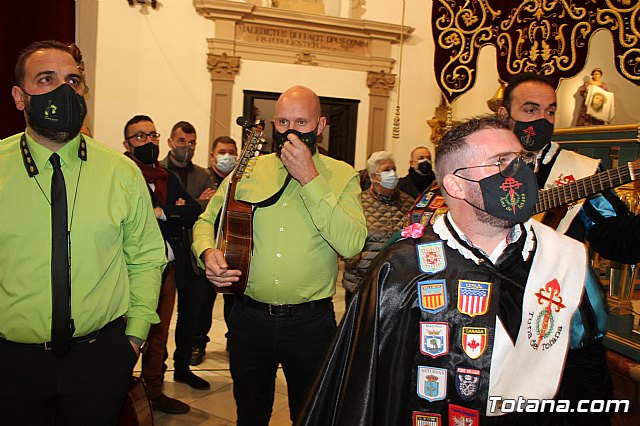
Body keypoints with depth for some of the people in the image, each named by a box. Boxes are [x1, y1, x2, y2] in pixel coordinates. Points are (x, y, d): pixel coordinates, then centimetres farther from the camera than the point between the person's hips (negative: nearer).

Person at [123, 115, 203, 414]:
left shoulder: (168, 177, 15)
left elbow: (195, 212, 2)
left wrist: (161, 212, -11)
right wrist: (175, 211, -14)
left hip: (168, 269, 6)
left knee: (159, 335, 17)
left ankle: (153, 392, 32)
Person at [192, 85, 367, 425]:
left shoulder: (342, 176, -4)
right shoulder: (248, 170, 4)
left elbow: (351, 244, -19)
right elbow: (206, 222, 11)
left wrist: (309, 178, -21)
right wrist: (207, 252, -12)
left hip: (311, 321, -2)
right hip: (249, 317, 2)